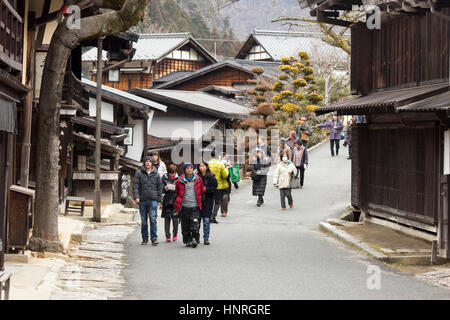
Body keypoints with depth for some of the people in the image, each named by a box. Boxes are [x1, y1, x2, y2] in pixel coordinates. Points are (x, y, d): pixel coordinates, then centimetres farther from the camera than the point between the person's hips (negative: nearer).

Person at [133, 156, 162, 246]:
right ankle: (145, 239, 15)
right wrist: (136, 197, -13)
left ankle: (154, 239, -8)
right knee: (143, 221, 7)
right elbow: (135, 186, 0)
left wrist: (159, 200, 7)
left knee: (153, 220, -9)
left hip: (153, 201, -1)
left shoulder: (156, 174, 8)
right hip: (142, 201, 1)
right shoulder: (139, 173, 4)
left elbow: (159, 187, 12)